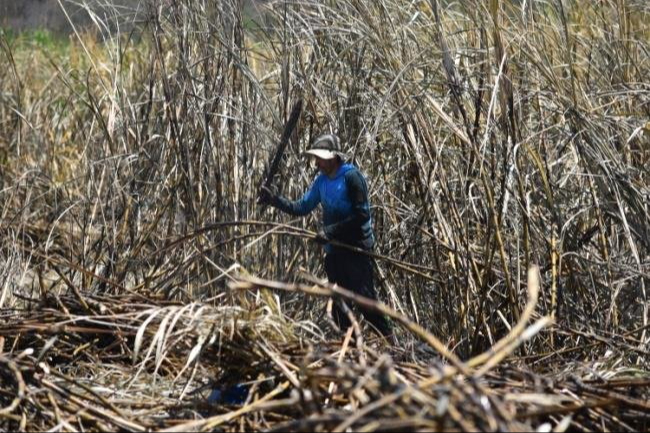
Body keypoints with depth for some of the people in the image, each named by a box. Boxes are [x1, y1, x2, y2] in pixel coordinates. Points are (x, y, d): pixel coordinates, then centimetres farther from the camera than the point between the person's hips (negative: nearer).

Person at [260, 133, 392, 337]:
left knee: (365, 298, -11)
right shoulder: (322, 181, 9)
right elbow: (301, 207, 11)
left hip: (357, 248, -8)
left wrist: (331, 231, -20)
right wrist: (274, 200, 0)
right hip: (333, 249, 8)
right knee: (337, 302, 10)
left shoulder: (351, 176, -14)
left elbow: (362, 215, -18)